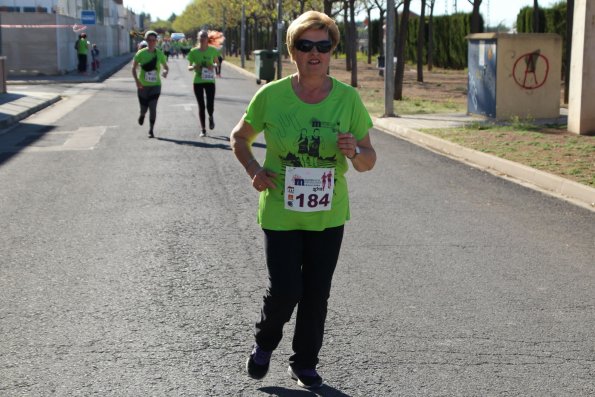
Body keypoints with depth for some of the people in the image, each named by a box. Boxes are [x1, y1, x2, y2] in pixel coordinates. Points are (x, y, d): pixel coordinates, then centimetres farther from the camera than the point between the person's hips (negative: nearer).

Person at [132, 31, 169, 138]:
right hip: (143, 85, 0)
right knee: (144, 108, 6)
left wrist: (166, 71, -17)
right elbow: (134, 68, -1)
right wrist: (137, 80, -15)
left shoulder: (160, 54, -2)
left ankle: (151, 130, 3)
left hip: (155, 85, 0)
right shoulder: (141, 53, -6)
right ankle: (142, 115, 45)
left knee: (153, 108, -10)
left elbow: (166, 67, 7)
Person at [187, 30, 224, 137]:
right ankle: (203, 129, 13)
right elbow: (189, 67, 4)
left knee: (210, 105, -9)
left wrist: (213, 66, -13)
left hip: (209, 81, 0)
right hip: (198, 81, 0)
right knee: (201, 106, 2)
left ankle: (211, 117, 27)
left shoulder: (213, 50, -1)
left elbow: (216, 63, 10)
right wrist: (193, 67, -19)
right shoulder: (194, 51, -2)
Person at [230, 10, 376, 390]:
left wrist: (354, 152, -23)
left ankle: (305, 364, 32)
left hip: (329, 215, 2)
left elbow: (369, 160, 0)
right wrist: (254, 170, -10)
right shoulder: (271, 95, -9)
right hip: (281, 213, -2)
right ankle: (264, 342, 30)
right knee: (285, 291, -3)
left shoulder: (348, 98, -6)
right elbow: (239, 138, 7)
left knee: (316, 295, 10)